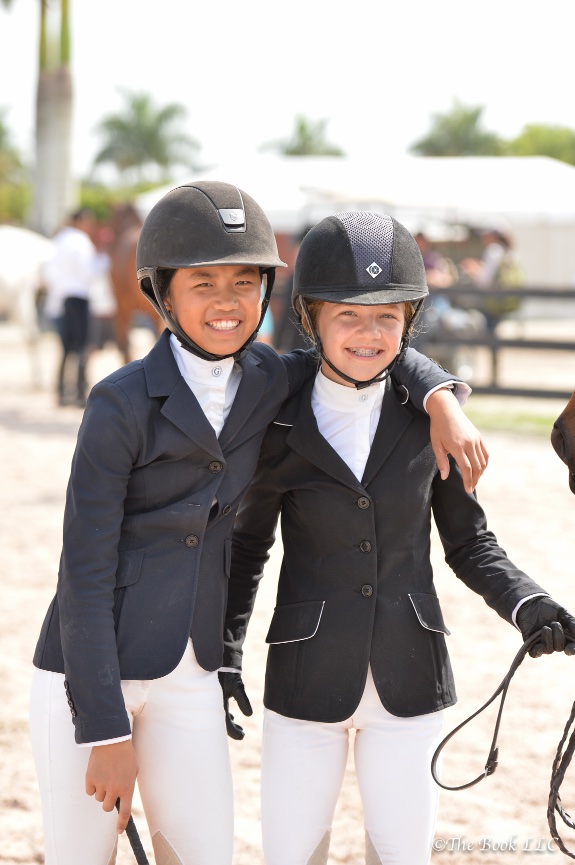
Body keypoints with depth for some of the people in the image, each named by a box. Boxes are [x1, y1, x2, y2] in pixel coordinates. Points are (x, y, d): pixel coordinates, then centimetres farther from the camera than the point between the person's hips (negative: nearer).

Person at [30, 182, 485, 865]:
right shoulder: (122, 403, -14)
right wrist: (106, 730, -16)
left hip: (190, 674, 5)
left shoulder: (270, 383, 2)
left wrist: (442, 400, -1)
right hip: (87, 672, -5)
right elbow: (85, 572, -14)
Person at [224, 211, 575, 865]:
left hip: (407, 682, 1)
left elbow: (467, 541, 6)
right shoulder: (280, 429, -4)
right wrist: (224, 658, 3)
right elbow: (248, 544, 7)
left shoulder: (427, 418, -1)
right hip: (307, 680, -1)